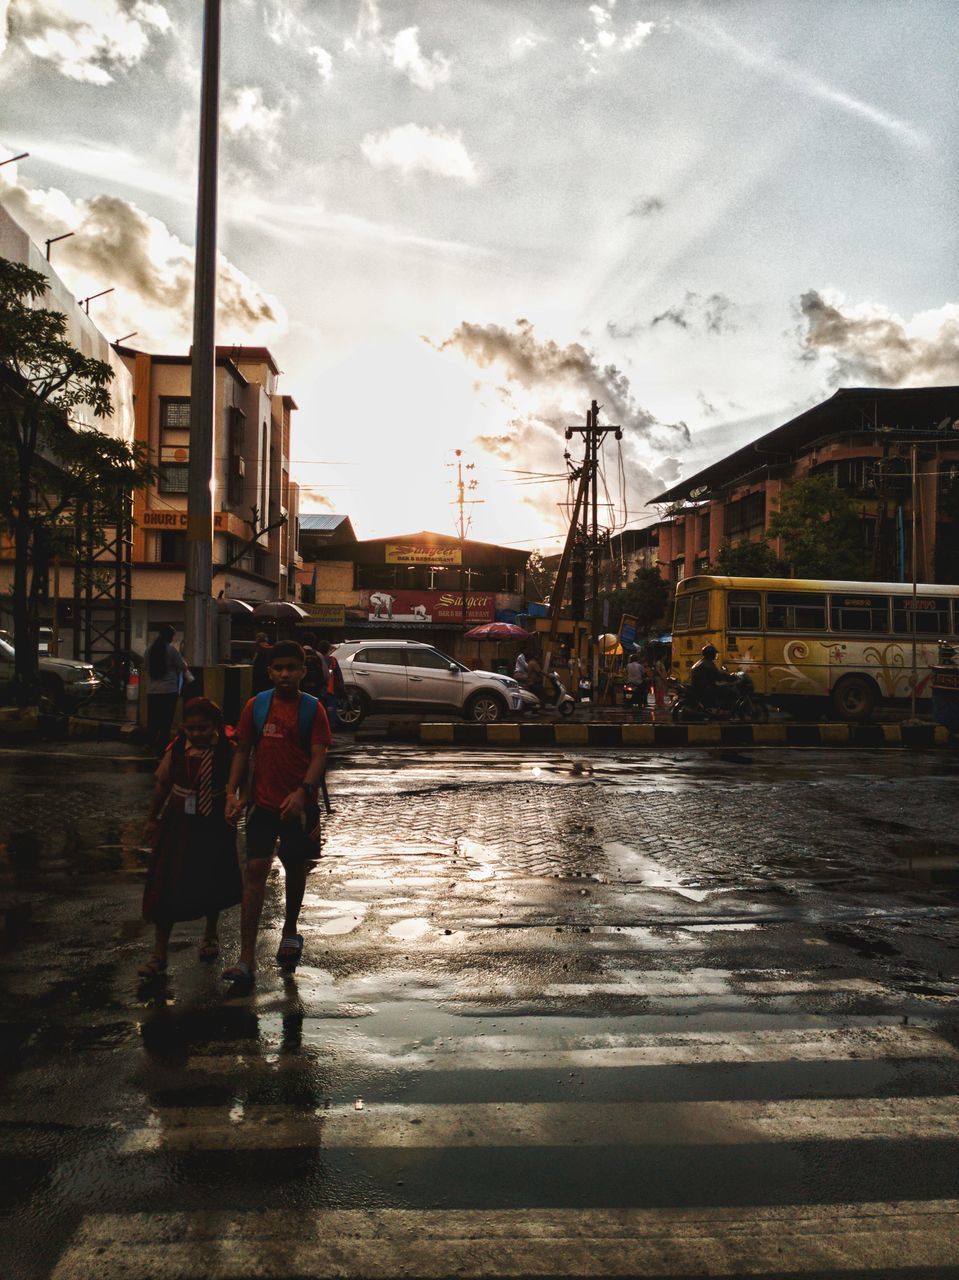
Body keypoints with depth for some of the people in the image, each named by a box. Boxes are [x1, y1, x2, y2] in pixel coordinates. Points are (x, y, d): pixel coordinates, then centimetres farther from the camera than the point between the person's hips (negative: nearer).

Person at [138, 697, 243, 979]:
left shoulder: (227, 751, -13)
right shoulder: (177, 749, -6)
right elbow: (162, 784, 5)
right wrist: (152, 819, 11)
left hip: (212, 826, -1)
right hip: (178, 823, 2)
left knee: (211, 882, 15)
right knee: (166, 885, -1)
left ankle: (210, 935, 40)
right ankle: (159, 954, 8)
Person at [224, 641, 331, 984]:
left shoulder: (312, 709, -5)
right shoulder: (256, 706, 2)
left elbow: (319, 756, -11)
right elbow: (242, 750, 6)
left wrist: (302, 792, -25)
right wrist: (233, 792, -3)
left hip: (298, 804, -1)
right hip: (262, 802, 1)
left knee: (295, 867, 15)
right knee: (255, 870, -6)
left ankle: (290, 933, 40)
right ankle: (247, 959, -3)